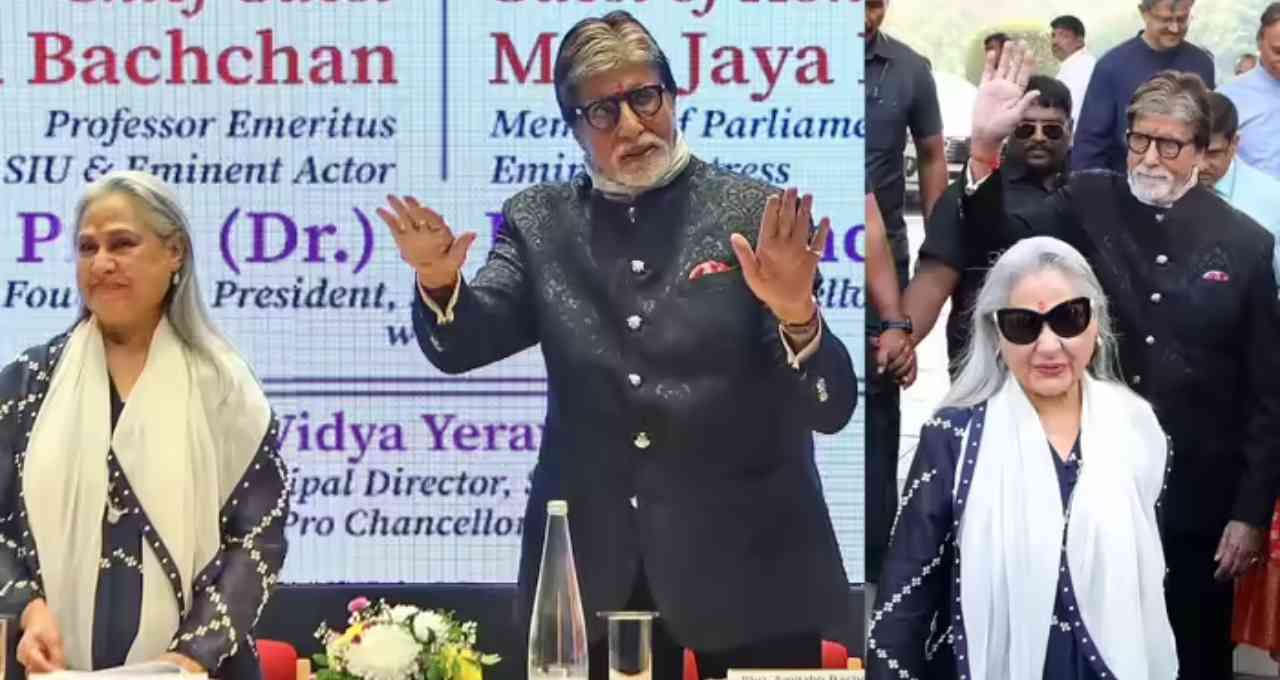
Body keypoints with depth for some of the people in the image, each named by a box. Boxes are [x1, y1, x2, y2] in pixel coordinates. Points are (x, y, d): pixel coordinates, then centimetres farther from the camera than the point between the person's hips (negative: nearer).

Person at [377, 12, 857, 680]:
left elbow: (832, 409, -7)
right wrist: (439, 281, -26)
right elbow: (460, 347, -5)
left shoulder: (756, 215, -2)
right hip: (596, 573, 2)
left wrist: (796, 316, -27)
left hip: (747, 566, -2)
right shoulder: (539, 222, 7)